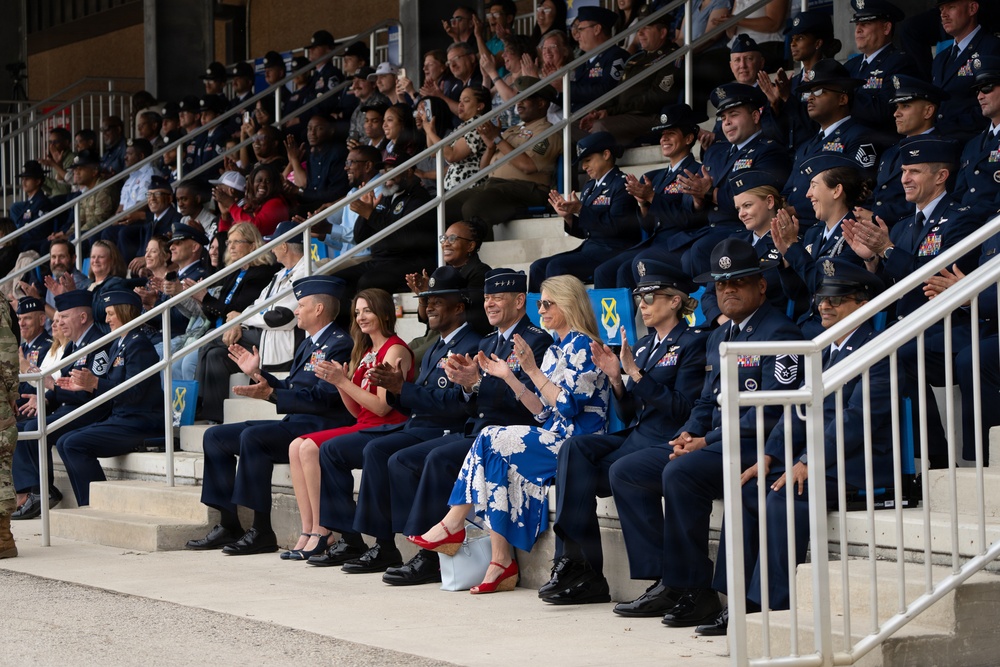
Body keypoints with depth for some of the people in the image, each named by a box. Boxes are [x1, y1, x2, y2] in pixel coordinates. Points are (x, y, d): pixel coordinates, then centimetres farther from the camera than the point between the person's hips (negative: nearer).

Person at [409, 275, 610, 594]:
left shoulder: (582, 346, -8)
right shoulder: (556, 350, 20)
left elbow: (568, 405, -17)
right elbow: (543, 411, 15)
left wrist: (532, 370, -19)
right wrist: (508, 376, 9)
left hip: (577, 442, -8)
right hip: (554, 437, 8)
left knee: (491, 441, -19)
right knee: (497, 459, -18)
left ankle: (454, 525, -8)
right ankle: (502, 562, -23)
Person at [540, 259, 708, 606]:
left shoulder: (694, 342, -2)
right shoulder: (643, 346, 21)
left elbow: (682, 409, -13)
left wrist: (636, 374, -15)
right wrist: (616, 379, -1)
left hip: (668, 443, -7)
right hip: (635, 437, 7)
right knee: (575, 448, -19)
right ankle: (574, 560, -26)